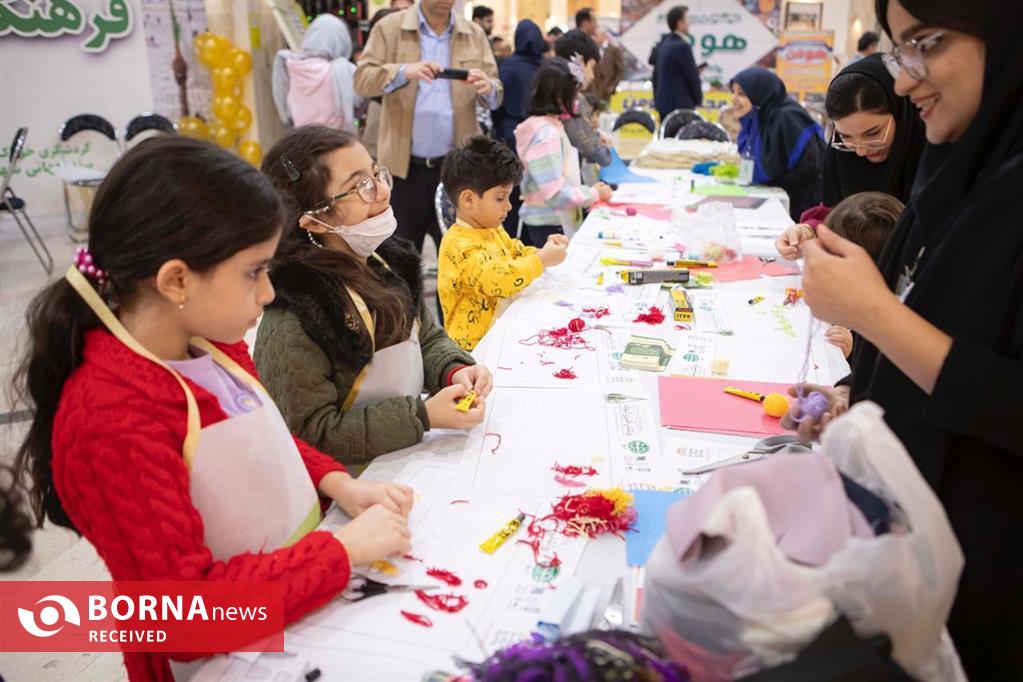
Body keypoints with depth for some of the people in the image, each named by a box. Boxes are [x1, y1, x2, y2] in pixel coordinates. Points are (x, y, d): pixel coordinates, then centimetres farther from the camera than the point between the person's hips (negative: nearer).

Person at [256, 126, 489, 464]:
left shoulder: (391, 261, 1)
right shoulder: (291, 322, -23)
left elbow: (428, 339, 14)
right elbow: (314, 435, -20)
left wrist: (454, 371, -8)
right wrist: (423, 416, -24)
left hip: (410, 460, 7)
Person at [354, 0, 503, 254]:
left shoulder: (474, 34, 9)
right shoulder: (389, 27, 2)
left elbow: (495, 95, 6)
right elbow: (361, 80, -8)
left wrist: (487, 88, -19)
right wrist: (404, 72, -26)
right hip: (404, 165, -1)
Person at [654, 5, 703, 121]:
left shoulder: (664, 45, 11)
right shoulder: (682, 46, -16)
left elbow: (656, 74, 16)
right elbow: (692, 76, -13)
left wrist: (657, 98, 23)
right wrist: (698, 100, 2)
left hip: (664, 103, 9)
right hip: (680, 104, -9)